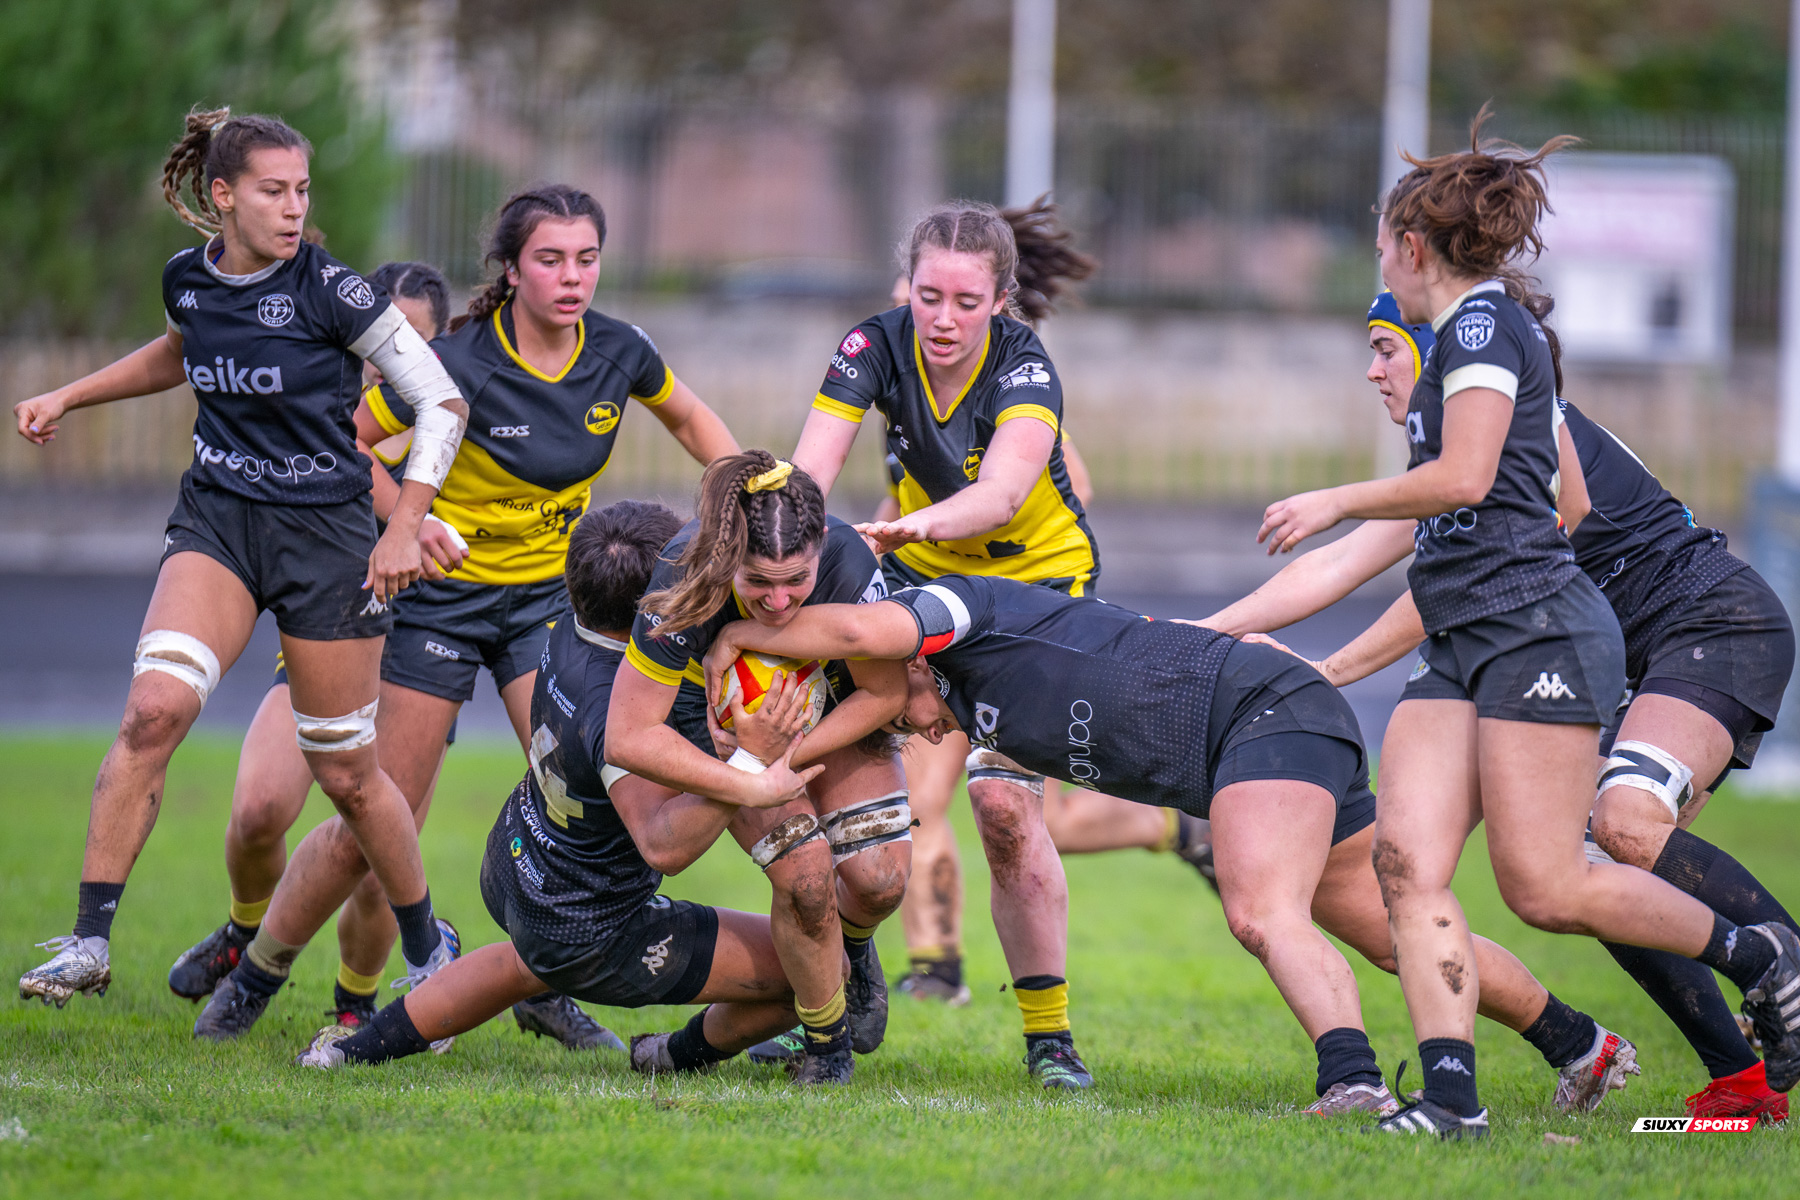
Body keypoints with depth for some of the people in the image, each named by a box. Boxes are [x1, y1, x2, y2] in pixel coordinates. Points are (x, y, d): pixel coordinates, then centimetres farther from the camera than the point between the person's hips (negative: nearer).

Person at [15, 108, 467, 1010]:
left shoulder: (328, 289, -14)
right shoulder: (188, 280, 0)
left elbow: (441, 400, -9)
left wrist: (405, 528, -15)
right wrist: (67, 397, 21)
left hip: (327, 532, -3)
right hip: (216, 522, 3)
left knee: (346, 774, 5)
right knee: (154, 706, -21)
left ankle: (428, 949, 29)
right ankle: (89, 941, -18)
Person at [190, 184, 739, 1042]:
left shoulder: (618, 354, -9)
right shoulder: (459, 363, -23)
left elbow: (688, 417, 13)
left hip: (548, 592, 4)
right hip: (441, 593, -4)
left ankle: (547, 988, 4)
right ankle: (253, 977, 17)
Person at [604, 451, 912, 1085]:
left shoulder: (850, 565, -36)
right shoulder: (689, 582, -39)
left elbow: (883, 694, -18)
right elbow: (627, 738, -32)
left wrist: (782, 757, -25)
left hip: (835, 703, 2)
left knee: (878, 877, -14)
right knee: (803, 869, -21)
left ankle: (852, 946, 24)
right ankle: (824, 1043, 5)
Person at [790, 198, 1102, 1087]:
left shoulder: (1024, 368, -27)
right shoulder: (877, 347, -17)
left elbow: (1001, 489, -45)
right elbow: (809, 474, -26)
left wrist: (923, 523, -64)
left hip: (1039, 585, -4)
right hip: (925, 580, 4)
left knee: (1005, 802, -15)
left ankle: (1048, 1031, -5)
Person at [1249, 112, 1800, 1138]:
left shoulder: (1482, 323, -6)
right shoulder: (1486, 329, 23)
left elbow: (1463, 477, -18)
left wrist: (1336, 502, -6)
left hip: (1536, 628, -10)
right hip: (1463, 647, 10)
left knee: (1545, 888, -12)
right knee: (1408, 859, -7)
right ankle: (1452, 1097, -15)